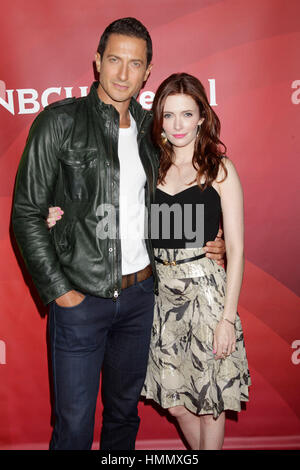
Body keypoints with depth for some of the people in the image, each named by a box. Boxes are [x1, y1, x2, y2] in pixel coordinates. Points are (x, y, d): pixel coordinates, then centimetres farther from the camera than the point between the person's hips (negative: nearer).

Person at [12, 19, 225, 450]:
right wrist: (59, 290, -10)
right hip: (81, 299, -4)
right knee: (74, 425, 9)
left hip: (140, 293, 5)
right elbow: (27, 213, -8)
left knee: (125, 412, 21)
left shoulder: (150, 128, 8)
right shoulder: (60, 122, -7)